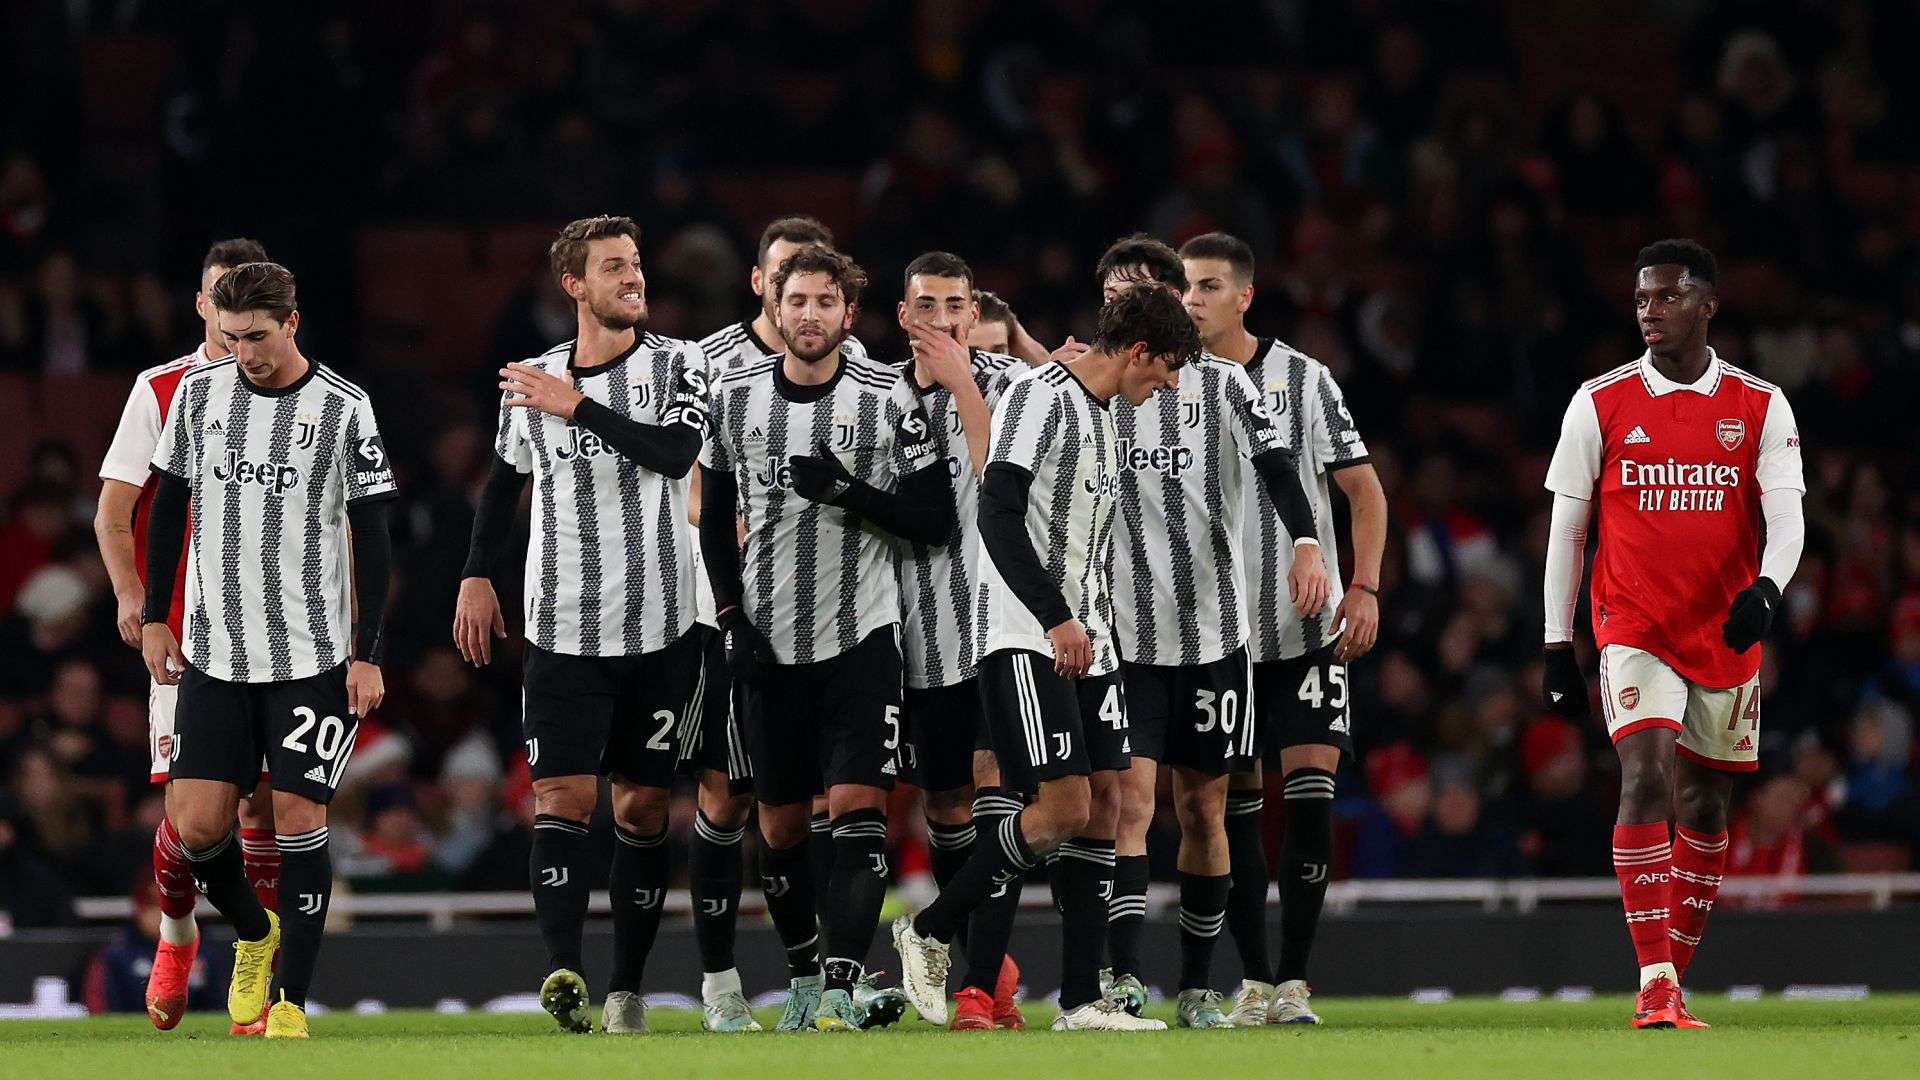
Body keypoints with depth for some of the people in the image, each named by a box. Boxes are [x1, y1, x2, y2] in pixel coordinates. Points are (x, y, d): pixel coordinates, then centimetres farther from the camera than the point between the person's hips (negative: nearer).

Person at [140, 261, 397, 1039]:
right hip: (213, 653, 3)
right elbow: (169, 507, 14)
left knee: (299, 817, -7)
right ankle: (254, 935, 25)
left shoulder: (343, 409, -4)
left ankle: (291, 999, 1)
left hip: (313, 655, -3)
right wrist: (154, 617, 11)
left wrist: (367, 653, -5)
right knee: (195, 826, -4)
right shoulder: (199, 394, 4)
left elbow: (371, 537, -1)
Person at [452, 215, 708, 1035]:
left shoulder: (676, 364, 0)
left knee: (641, 806, 3)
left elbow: (675, 452, -18)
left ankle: (627, 989, 9)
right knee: (562, 796, -12)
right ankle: (564, 969, -24)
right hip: (563, 626, 1)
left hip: (659, 627, -1)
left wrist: (578, 406, -18)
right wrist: (477, 574, 16)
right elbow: (505, 480, 23)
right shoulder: (532, 382, 8)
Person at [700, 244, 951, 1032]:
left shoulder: (889, 398, -3)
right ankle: (803, 978, 24)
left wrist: (849, 491, -18)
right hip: (769, 642, 3)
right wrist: (733, 617, 2)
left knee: (858, 809, -14)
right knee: (781, 825, 8)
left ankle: (843, 987, -19)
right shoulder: (736, 396, 5)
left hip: (860, 637, -3)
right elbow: (714, 518, 13)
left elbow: (935, 521, -4)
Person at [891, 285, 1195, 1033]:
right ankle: (928, 932, 2)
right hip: (1026, 641, -9)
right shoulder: (1039, 398, -10)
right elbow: (998, 516, -19)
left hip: (1085, 641, 9)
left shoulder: (1100, 415, 19)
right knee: (1064, 807, -14)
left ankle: (1081, 999, 3)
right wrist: (1057, 620, -23)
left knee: (1105, 802, 2)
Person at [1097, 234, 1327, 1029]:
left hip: (1211, 628, 0)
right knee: (1132, 794, -14)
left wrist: (1306, 542, -28)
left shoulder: (1219, 383, 2)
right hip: (1123, 633, 0)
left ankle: (1197, 985, 19)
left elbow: (1274, 463, -12)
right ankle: (1123, 977, -21)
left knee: (1203, 808, 7)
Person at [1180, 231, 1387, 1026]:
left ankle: (1293, 979, -6)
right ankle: (1253, 979, 10)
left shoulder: (1303, 380, 0)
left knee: (1310, 787, -10)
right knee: (1234, 804, 1)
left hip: (1308, 625, -2)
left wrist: (1364, 588, -9)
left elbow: (1364, 490, 2)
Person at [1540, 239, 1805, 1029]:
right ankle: (1655, 985, -23)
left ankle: (1673, 977, 21)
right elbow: (1566, 527, 6)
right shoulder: (1600, 404, 2)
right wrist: (1557, 648, 2)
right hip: (1634, 630, -2)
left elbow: (1786, 515, -6)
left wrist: (1766, 588, -27)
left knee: (1705, 808, 8)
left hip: (1727, 635, 2)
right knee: (1647, 781, -18)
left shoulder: (1760, 408, 2)